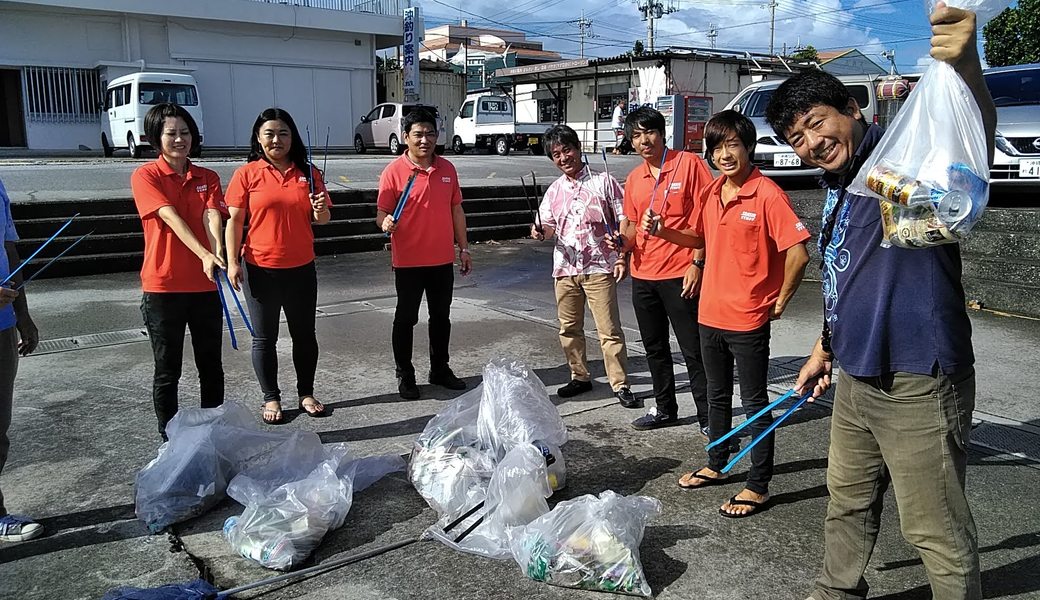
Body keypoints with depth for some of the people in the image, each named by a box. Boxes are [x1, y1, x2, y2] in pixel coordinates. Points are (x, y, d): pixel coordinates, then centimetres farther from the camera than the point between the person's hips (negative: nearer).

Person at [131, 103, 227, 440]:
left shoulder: (207, 178, 8)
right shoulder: (145, 176, -4)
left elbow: (212, 217, -8)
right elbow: (171, 218, -18)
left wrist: (218, 255, -27)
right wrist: (205, 255, -31)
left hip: (205, 285, 4)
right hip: (163, 286, -4)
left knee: (211, 366, 12)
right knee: (167, 371, 7)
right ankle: (169, 439, 21)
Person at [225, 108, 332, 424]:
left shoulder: (308, 173, 4)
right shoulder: (247, 174, -3)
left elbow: (322, 219, 9)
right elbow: (234, 221, -2)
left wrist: (320, 210, -14)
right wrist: (232, 262, -8)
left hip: (301, 268, 2)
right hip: (261, 270, -2)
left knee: (304, 334, 12)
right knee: (264, 338, 8)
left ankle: (306, 394, 28)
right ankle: (271, 398, 22)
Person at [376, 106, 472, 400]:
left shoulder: (447, 169, 5)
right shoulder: (394, 171, -9)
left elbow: (456, 210, 11)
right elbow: (382, 213, -8)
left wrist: (464, 249, 11)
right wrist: (385, 222, -31)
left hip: (443, 260, 5)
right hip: (408, 262, -4)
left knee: (441, 317, 15)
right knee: (406, 318, 6)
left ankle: (440, 369, 30)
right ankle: (405, 375, 20)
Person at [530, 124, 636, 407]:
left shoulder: (603, 182, -2)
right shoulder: (554, 190, 11)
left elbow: (623, 221, -2)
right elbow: (548, 224, 17)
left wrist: (622, 257, -10)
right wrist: (540, 231, -7)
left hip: (599, 267, -5)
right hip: (565, 268, 5)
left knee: (609, 330, -4)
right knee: (569, 328, 12)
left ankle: (620, 385, 5)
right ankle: (580, 377, 27)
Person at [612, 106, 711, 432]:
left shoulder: (689, 163, -7)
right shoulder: (633, 179, 11)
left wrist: (697, 263, -14)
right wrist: (624, 239, -3)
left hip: (680, 274, -6)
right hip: (643, 276, 7)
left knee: (693, 350, -1)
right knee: (655, 349, 16)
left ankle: (708, 417, 10)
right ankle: (665, 409, 30)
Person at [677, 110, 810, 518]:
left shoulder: (767, 195, -16)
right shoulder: (711, 194, 7)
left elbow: (798, 253, -18)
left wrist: (779, 302, -10)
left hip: (748, 320, -7)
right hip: (710, 314, 7)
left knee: (755, 404, 5)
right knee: (717, 397, 20)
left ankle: (758, 486, 17)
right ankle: (716, 466, 37)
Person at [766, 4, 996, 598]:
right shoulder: (837, 187, 13)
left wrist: (965, 65, -53)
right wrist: (824, 350, 27)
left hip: (918, 385, -9)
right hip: (856, 379, 9)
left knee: (938, 530, 1)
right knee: (848, 499, 24)